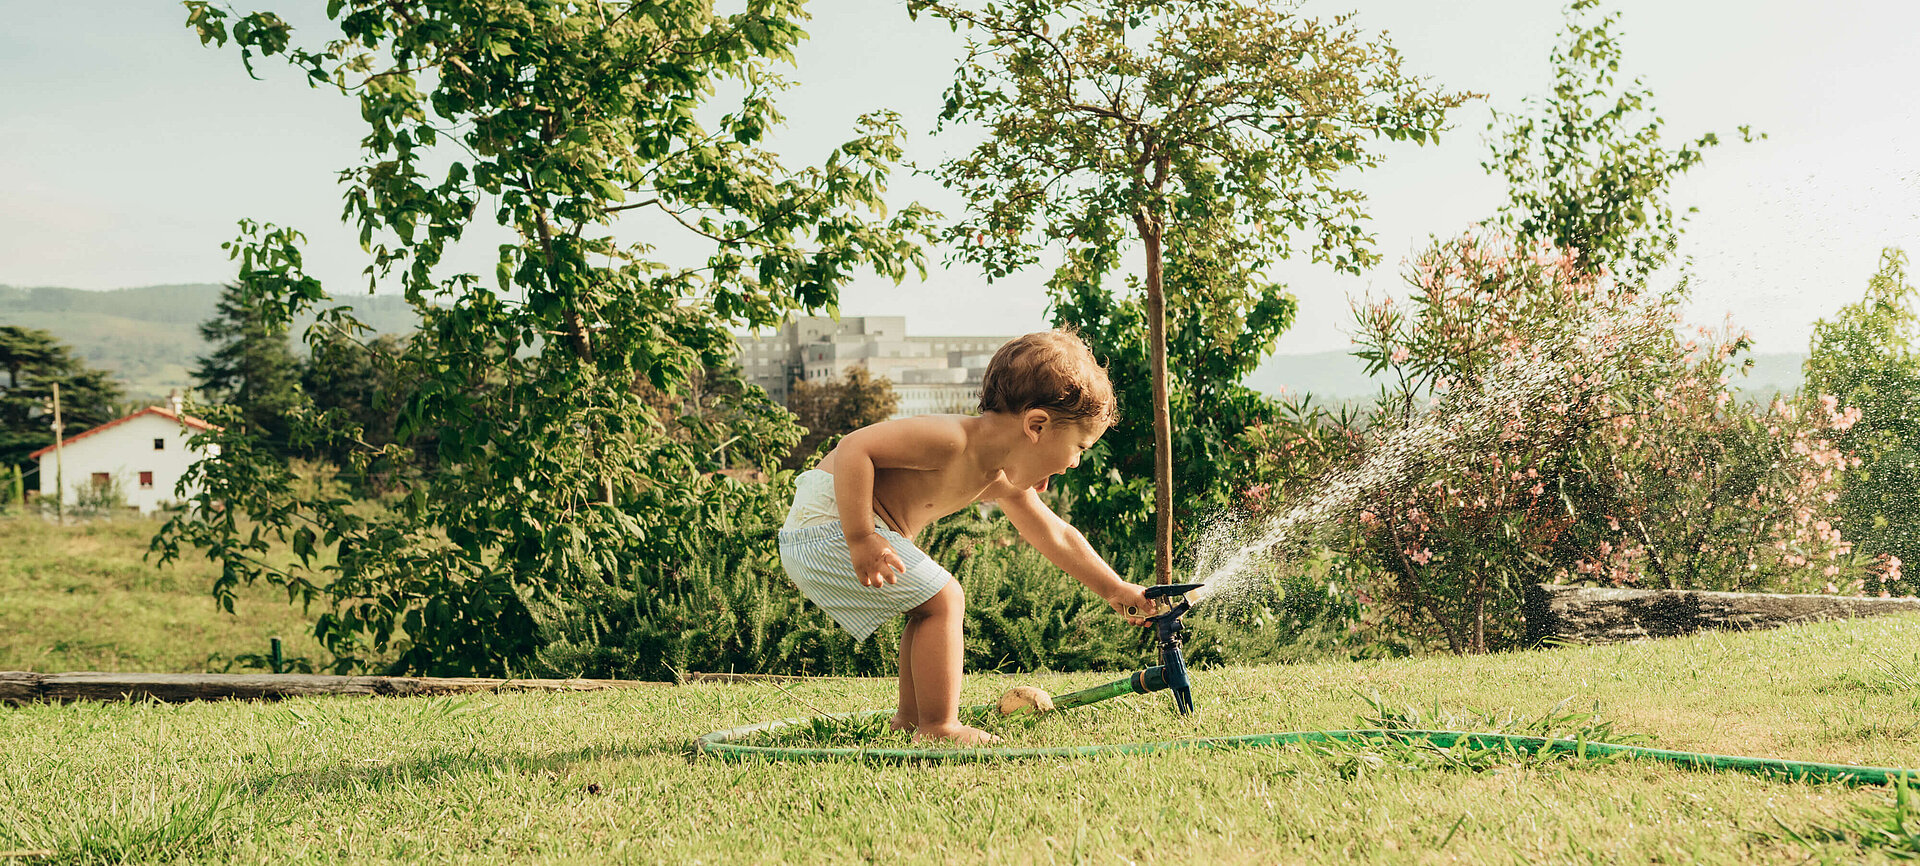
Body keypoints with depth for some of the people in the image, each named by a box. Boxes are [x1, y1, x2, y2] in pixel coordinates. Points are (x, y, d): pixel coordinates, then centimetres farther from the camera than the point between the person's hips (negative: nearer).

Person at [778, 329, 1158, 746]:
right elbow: (853, 449, -31)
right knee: (943, 600, -10)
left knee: (933, 606, 20)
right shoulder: (950, 439, -25)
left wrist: (1117, 591, 24)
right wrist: (861, 539, -31)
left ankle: (910, 718, 30)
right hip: (831, 520, -10)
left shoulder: (1003, 482, 7)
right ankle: (938, 729, -5)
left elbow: (1057, 538, 21)